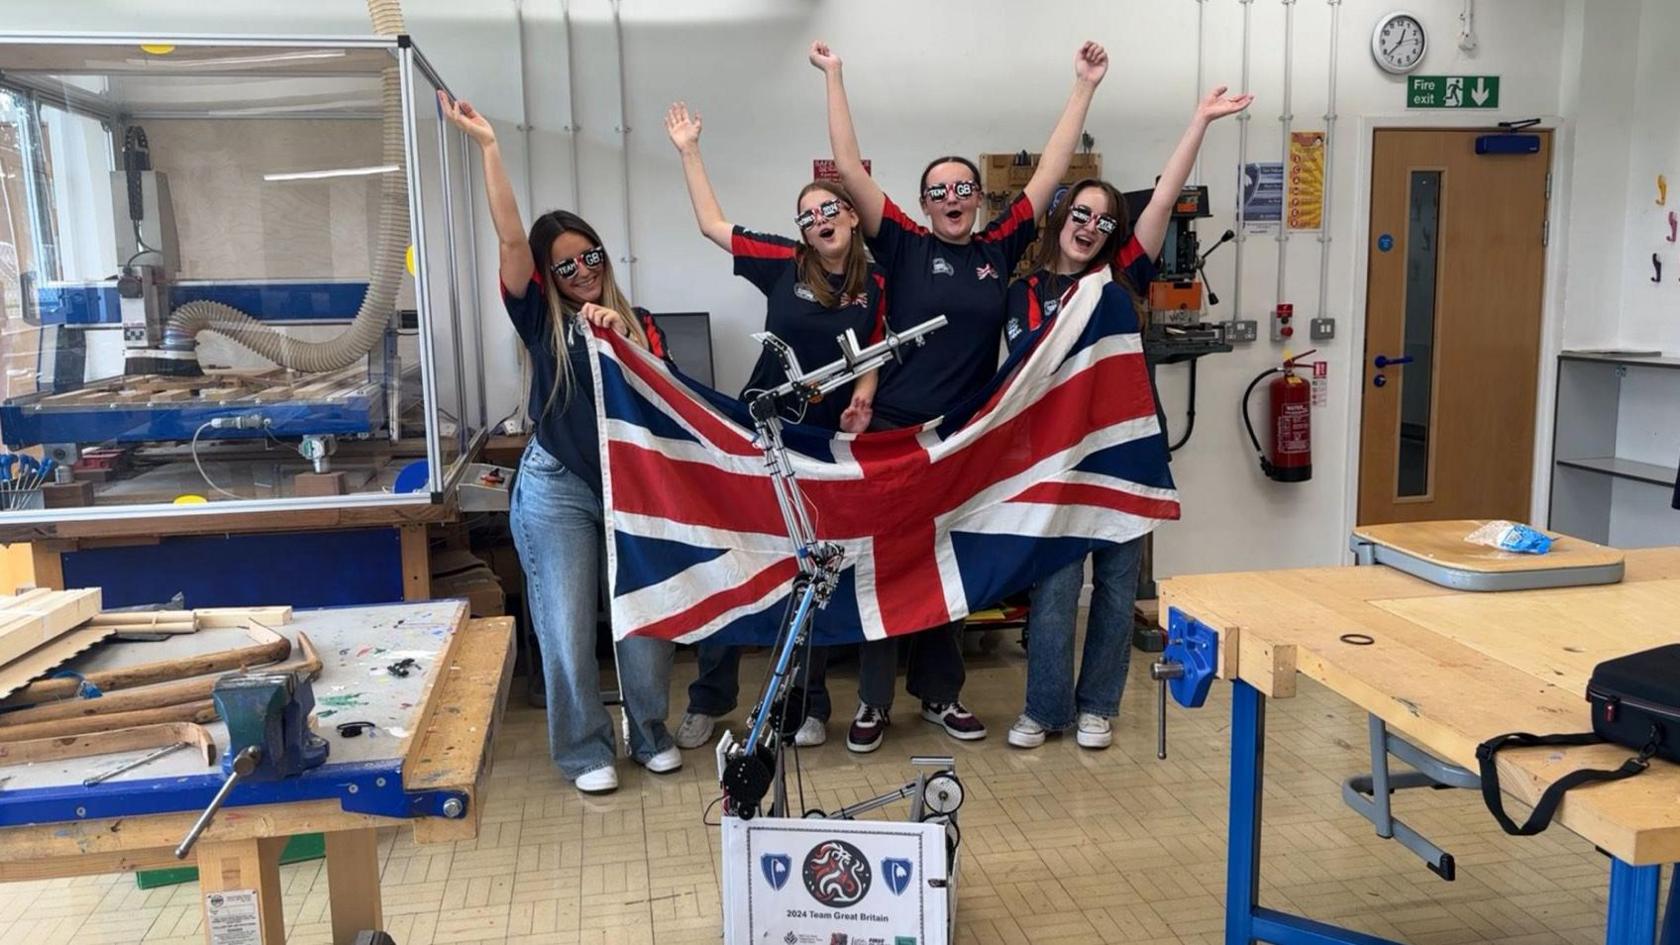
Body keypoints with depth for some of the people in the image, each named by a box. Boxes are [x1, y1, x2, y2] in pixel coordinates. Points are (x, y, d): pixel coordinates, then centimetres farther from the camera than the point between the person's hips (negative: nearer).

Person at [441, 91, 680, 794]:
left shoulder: (637, 322, 9)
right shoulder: (542, 320, 2)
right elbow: (511, 239, -10)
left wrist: (623, 340, -17)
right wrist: (487, 144, -15)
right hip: (558, 490, -2)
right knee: (568, 625, 1)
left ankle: (650, 733, 23)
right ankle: (584, 750, 15)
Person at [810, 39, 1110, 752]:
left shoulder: (1000, 249, 4)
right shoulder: (904, 245, -3)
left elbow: (1051, 170, 6)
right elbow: (849, 166, -6)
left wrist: (1084, 85, 6)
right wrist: (833, 76, -6)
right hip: (894, 430, -3)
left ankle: (939, 693, 27)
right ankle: (874, 700, 16)